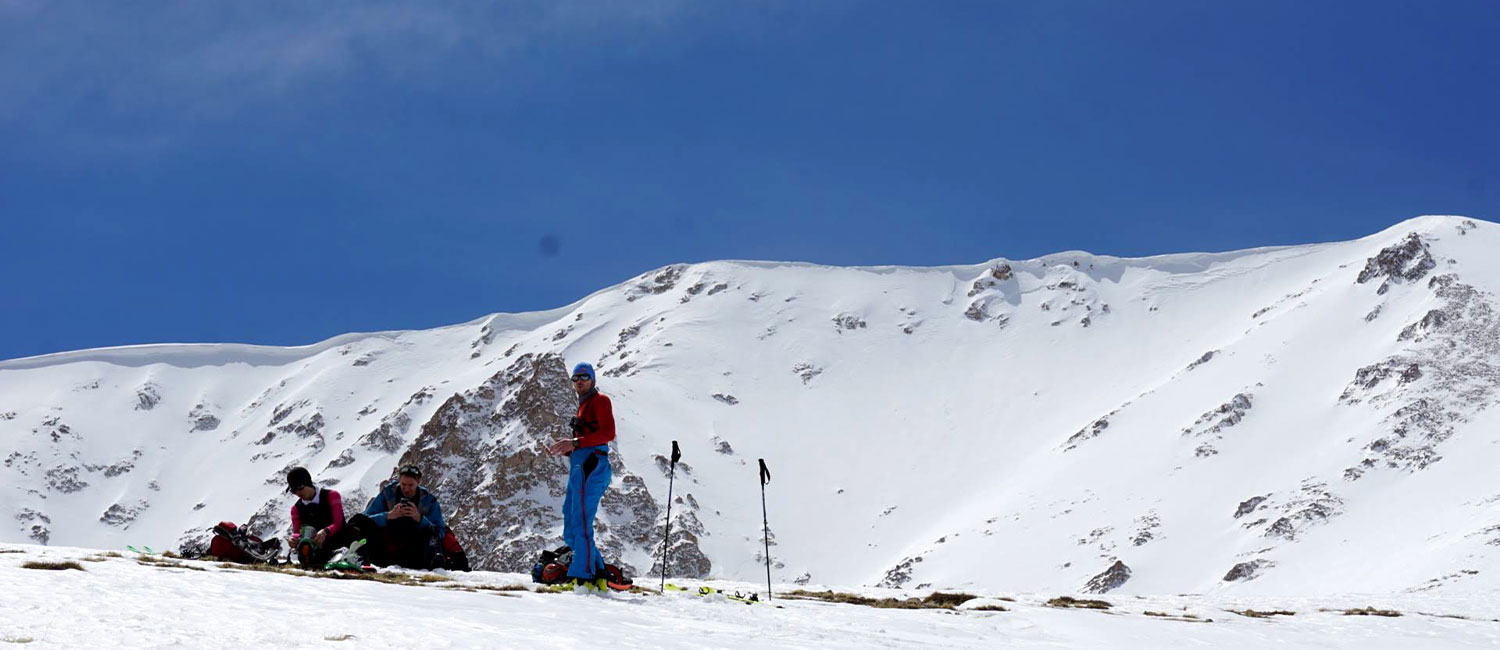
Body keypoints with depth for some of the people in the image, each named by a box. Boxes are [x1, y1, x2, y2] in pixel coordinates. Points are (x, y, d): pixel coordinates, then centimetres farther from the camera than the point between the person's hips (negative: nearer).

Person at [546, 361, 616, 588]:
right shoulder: (584, 406, 27)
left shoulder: (600, 400, 1)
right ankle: (598, 574, 6)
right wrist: (564, 449, 11)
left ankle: (581, 577, -18)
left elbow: (608, 433, -14)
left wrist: (575, 442, -20)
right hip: (579, 468, 10)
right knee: (571, 532, 6)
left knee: (581, 524, -16)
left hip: (591, 467, -10)